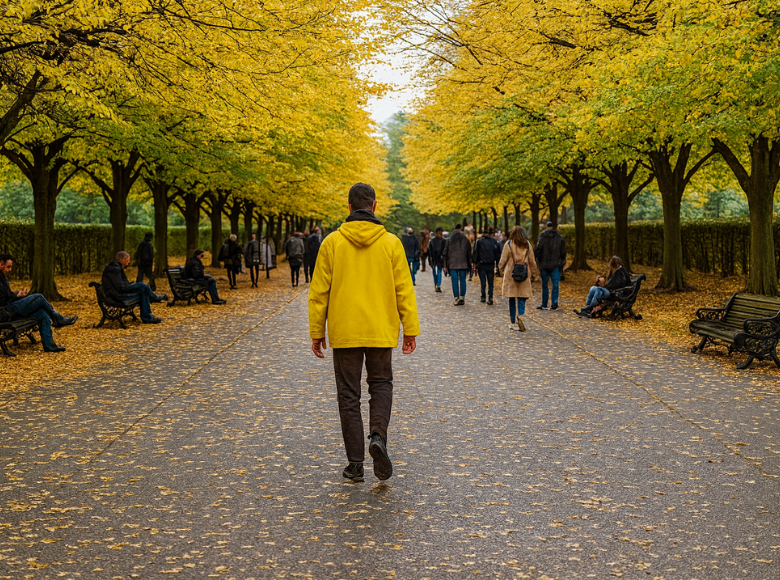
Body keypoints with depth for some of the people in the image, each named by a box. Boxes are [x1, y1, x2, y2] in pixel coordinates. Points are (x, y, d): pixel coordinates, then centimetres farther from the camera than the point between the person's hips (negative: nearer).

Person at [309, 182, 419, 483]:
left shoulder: (332, 242, -3)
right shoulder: (391, 242, -2)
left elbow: (319, 291, -2)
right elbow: (404, 289, -1)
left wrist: (316, 331, 6)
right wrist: (410, 329, 5)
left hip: (344, 333, 0)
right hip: (381, 331, 1)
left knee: (349, 394, 8)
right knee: (381, 385, 18)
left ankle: (355, 463, 9)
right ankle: (378, 437, -7)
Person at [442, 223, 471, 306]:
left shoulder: (449, 240, 0)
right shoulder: (465, 239, 1)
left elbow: (445, 253, 0)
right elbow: (469, 252, 4)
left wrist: (445, 265, 4)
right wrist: (469, 264, 12)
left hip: (453, 264, -1)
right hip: (463, 264, 1)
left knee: (455, 281, 2)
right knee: (462, 280, 9)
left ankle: (456, 298, -1)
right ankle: (462, 298, 7)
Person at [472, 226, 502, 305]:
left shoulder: (478, 241, -1)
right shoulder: (494, 241, 0)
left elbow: (475, 253, -2)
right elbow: (497, 254, 2)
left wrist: (474, 263, 2)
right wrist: (497, 264, 8)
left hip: (481, 265, 0)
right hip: (491, 265, 0)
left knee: (483, 282, 9)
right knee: (490, 283, 5)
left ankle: (483, 297, 15)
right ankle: (490, 298, -4)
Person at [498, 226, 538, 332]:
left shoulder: (508, 244, -4)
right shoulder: (527, 245, 2)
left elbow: (503, 260, 0)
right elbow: (532, 261, 8)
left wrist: (501, 268, 19)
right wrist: (532, 268, 27)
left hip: (511, 274, -1)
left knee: (512, 299, 7)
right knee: (522, 297, 4)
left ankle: (513, 322, 10)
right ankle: (520, 315, -22)